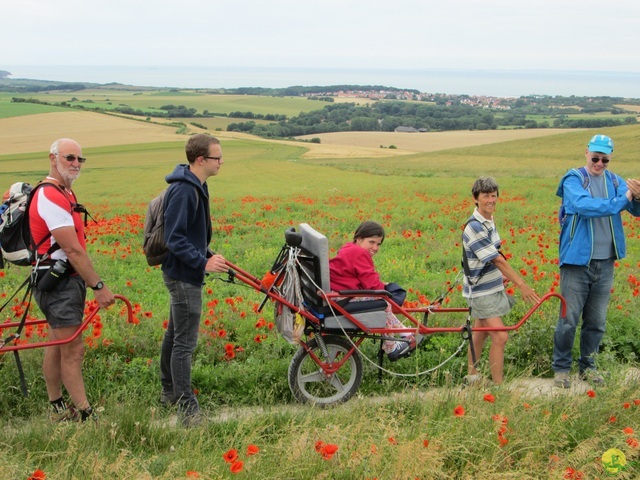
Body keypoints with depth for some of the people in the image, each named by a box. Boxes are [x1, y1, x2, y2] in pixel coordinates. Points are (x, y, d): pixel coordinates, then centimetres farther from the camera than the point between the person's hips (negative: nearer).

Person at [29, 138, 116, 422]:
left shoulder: (63, 193, 15)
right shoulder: (51, 197, -19)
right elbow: (74, 251, -22)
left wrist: (88, 283, 17)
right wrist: (98, 287, -20)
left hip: (67, 281, 10)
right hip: (58, 283, -10)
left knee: (57, 346, 17)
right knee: (73, 350, -7)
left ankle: (57, 409, 26)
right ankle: (85, 415, -2)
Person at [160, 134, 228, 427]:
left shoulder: (196, 187, 10)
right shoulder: (183, 191, -22)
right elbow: (174, 238, -25)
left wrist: (208, 256, 19)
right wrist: (203, 262, -28)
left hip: (182, 273, 11)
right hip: (184, 276, -11)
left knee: (174, 335, 19)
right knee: (185, 343, -6)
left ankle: (169, 392, 32)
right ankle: (187, 408, -1)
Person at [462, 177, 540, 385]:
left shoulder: (489, 221, 6)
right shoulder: (474, 227, -24)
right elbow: (497, 260, -24)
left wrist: (502, 275, 24)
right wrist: (521, 284, -23)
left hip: (492, 287, 9)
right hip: (481, 292, -9)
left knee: (481, 332, 19)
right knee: (500, 337, -12)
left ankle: (472, 375, 32)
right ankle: (498, 385, -5)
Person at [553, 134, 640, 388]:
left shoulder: (615, 182, 5)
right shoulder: (573, 179, -7)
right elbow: (584, 205, -25)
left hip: (605, 263, 4)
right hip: (577, 261, -4)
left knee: (597, 322, 13)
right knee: (568, 320, 1)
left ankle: (587, 366, 27)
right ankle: (561, 368, 15)